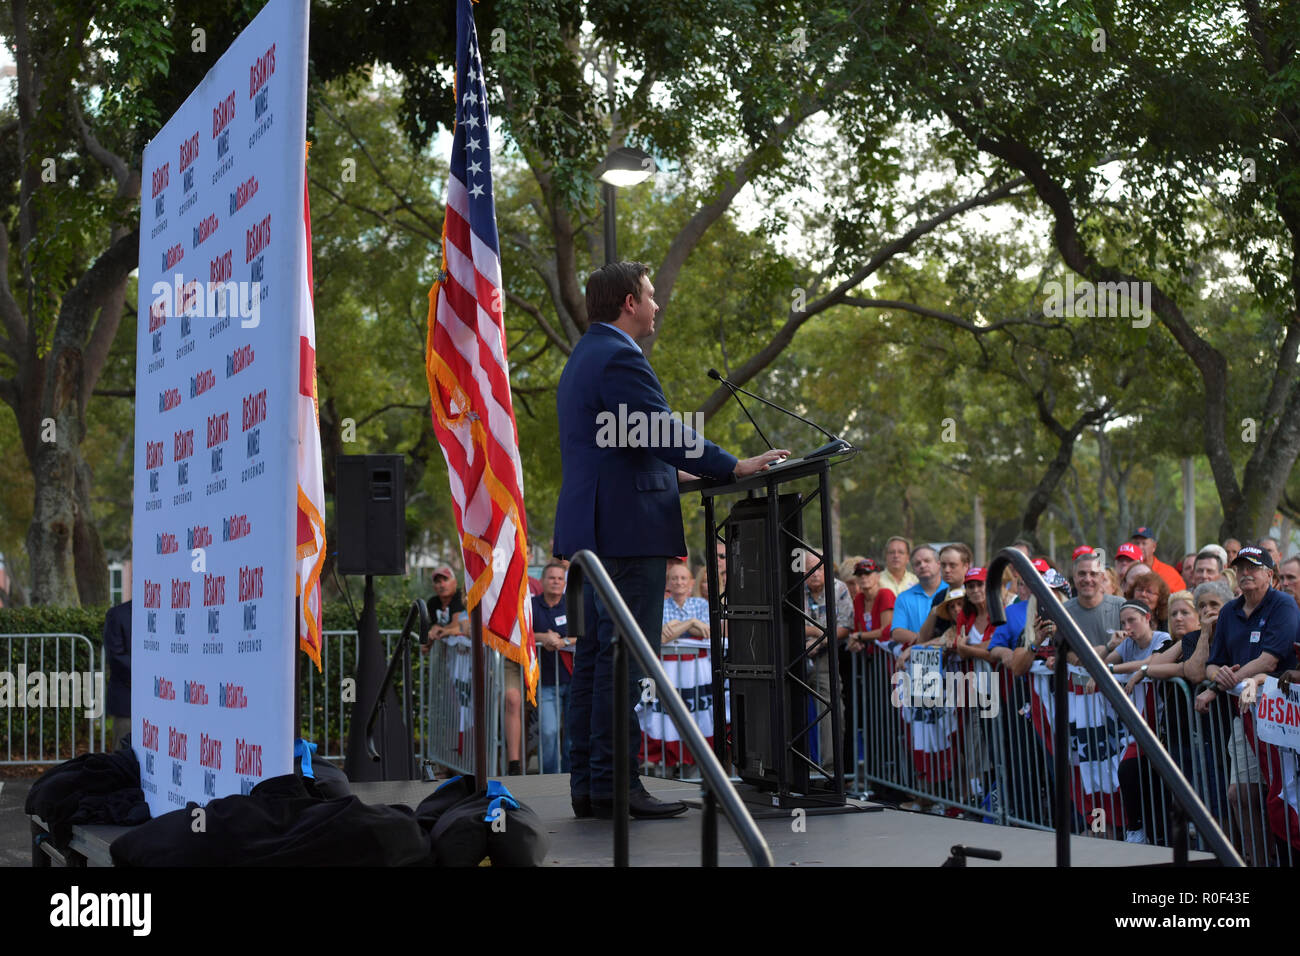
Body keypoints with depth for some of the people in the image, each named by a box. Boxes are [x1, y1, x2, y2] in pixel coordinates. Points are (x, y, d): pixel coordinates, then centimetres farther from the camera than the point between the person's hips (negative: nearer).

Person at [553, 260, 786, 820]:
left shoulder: (583, 359, 22)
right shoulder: (619, 356, -12)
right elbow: (662, 433, -18)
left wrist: (671, 471, 32)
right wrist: (735, 467, -12)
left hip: (593, 529, 11)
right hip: (627, 527, -11)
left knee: (594, 657, 9)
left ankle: (588, 784, 12)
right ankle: (615, 786, -8)